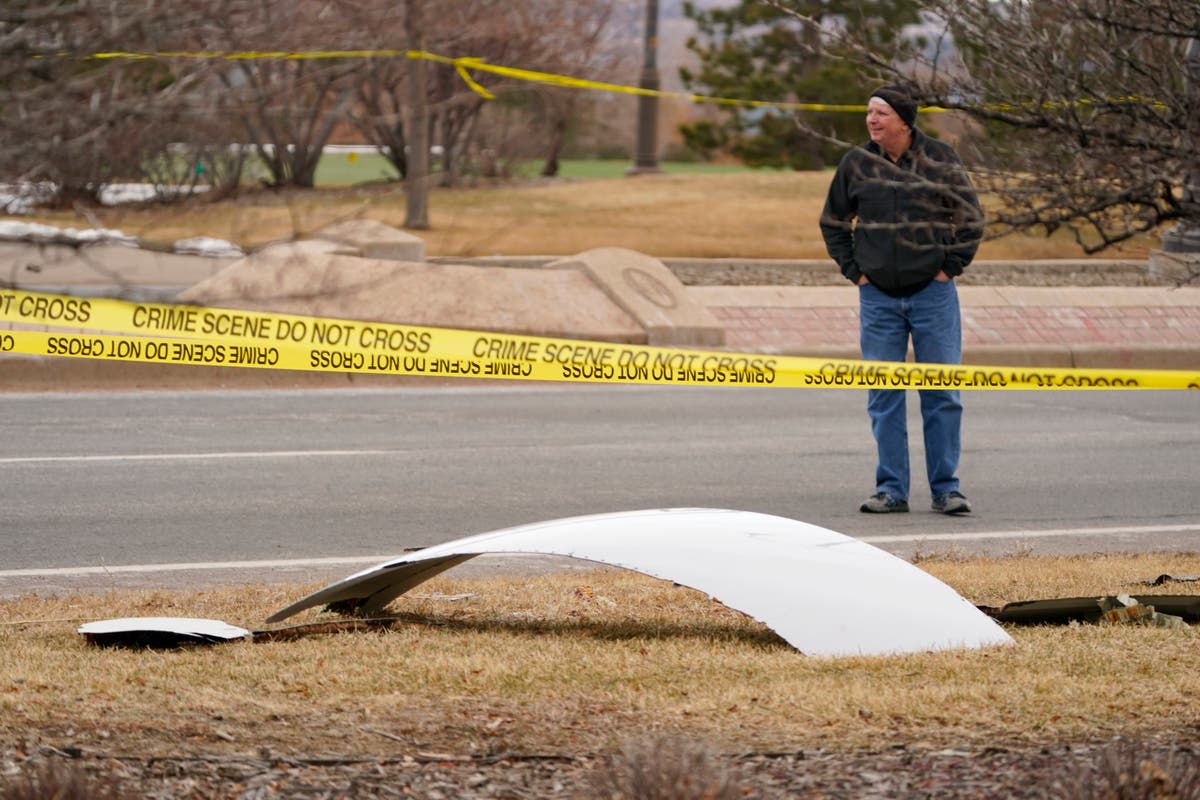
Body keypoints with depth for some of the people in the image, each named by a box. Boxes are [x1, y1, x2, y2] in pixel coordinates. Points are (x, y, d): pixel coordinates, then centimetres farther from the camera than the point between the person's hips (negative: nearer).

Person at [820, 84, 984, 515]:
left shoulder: (940, 160, -3)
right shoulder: (856, 164, 2)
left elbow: (970, 218, 5)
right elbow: (833, 222, 14)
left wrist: (950, 268, -1)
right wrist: (853, 270, 6)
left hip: (933, 294, -2)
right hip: (878, 297, 2)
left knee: (942, 394, 0)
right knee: (883, 397, 3)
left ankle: (946, 487, 7)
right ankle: (891, 489, 9)